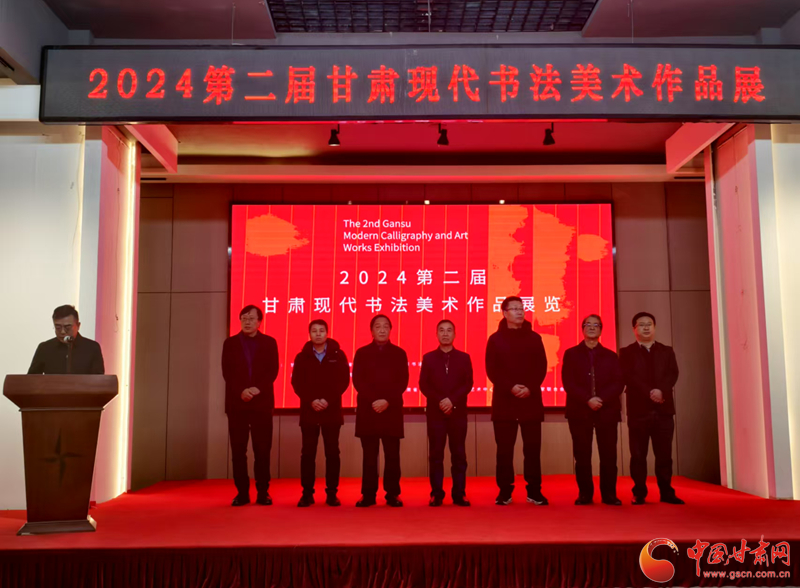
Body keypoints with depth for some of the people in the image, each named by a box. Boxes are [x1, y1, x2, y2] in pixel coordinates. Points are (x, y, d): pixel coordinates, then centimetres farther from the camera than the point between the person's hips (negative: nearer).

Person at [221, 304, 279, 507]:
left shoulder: (269, 343, 7)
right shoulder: (230, 343, 9)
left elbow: (273, 371, -1)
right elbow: (227, 372, 0)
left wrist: (258, 389, -16)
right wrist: (241, 391, -15)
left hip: (262, 402, -1)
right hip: (237, 403, 1)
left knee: (262, 449, -1)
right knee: (238, 450, 1)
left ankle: (263, 492, 6)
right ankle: (242, 492, 8)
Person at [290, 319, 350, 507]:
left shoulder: (338, 355, 3)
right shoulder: (302, 357, 6)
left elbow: (343, 381, -2)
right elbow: (296, 383, 1)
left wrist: (328, 400, -13)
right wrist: (311, 401, -13)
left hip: (332, 411, -1)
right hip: (308, 411, 1)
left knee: (332, 452, 2)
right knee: (308, 453, 2)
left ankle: (332, 493, 9)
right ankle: (307, 493, 9)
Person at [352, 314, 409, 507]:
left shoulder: (399, 353, 8)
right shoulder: (362, 353, 8)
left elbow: (403, 382, 0)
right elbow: (357, 381, -1)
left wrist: (387, 401, -14)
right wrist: (373, 401, -14)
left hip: (392, 410, 0)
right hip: (367, 410, 0)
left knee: (392, 454, 1)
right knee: (369, 455, 3)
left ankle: (392, 494, 7)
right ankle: (368, 494, 9)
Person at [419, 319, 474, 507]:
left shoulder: (464, 357, 7)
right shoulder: (428, 358, 7)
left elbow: (468, 383, -1)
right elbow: (423, 385, 0)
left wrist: (452, 400, -15)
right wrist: (439, 401, -14)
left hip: (458, 412, 0)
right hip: (435, 412, 0)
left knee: (459, 454, 2)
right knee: (436, 455, 2)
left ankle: (459, 494, 7)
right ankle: (437, 494, 7)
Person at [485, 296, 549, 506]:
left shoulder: (534, 337, 8)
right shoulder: (495, 339, 4)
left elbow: (542, 367, 2)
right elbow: (491, 370, -3)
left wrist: (530, 388, -14)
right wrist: (510, 387, -17)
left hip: (531, 400, 1)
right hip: (504, 401, -1)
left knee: (532, 448, 2)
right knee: (505, 449, 2)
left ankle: (534, 491, 11)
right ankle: (505, 491, 9)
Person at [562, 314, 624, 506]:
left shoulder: (611, 356, 13)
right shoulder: (571, 354, 9)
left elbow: (619, 382, 2)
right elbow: (568, 382, -2)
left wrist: (601, 399, -14)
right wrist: (587, 400, -15)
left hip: (607, 410, 1)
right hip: (580, 411, -1)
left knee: (608, 454, 0)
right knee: (582, 454, 0)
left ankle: (609, 493, 8)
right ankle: (585, 493, 8)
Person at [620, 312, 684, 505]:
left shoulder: (667, 351, 15)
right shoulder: (627, 353, 7)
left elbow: (673, 374, 0)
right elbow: (630, 377, -7)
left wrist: (661, 390, -18)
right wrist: (649, 393, -19)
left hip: (664, 409, 2)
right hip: (638, 409, -2)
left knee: (664, 454, 4)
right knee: (638, 455, 0)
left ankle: (666, 492, 11)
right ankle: (639, 493, 6)